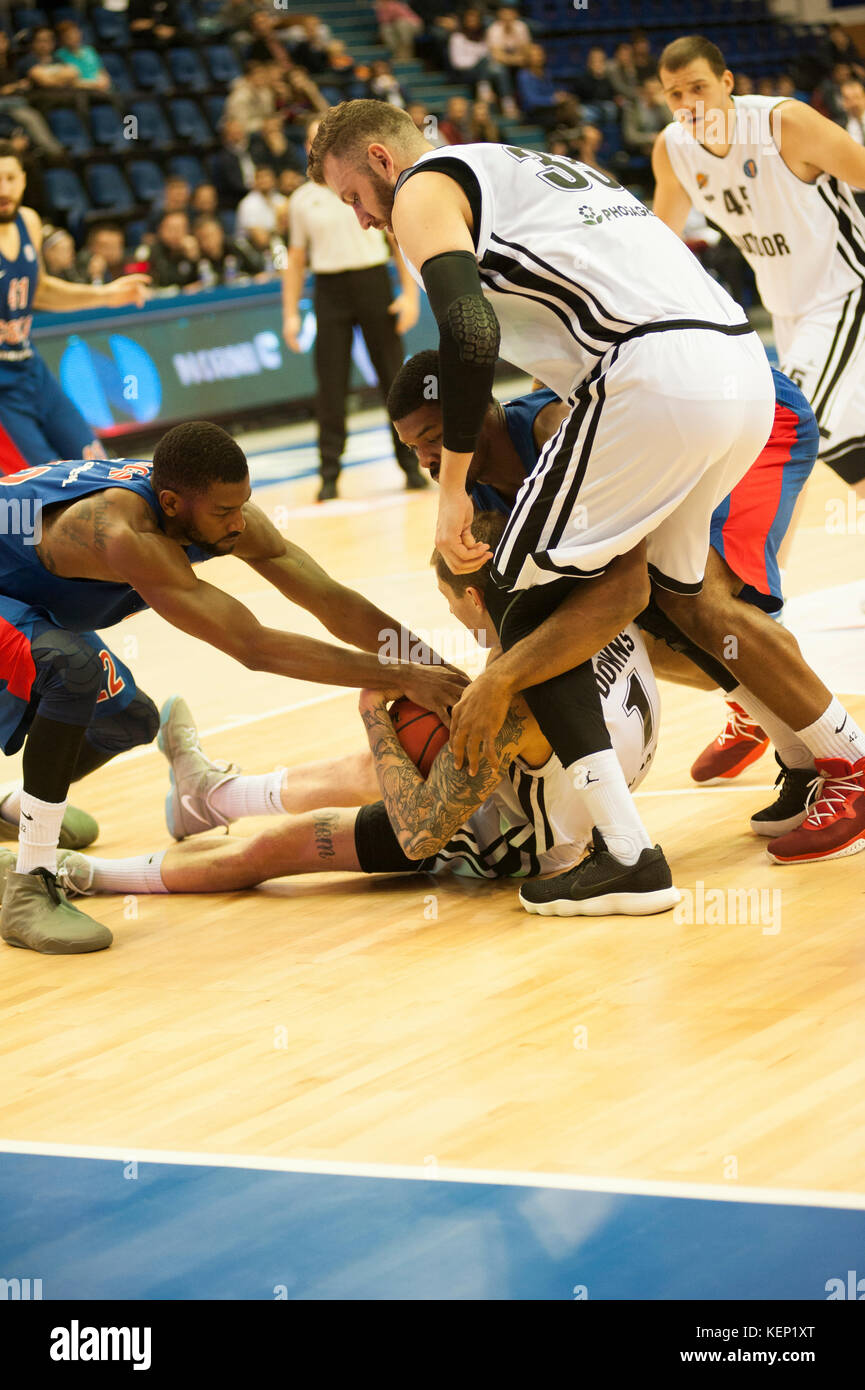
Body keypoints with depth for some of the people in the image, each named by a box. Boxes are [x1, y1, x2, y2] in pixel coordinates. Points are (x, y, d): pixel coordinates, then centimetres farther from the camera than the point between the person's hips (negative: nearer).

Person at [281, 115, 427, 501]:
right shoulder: (302, 199, 8)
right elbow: (296, 259, 13)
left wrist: (410, 293, -5)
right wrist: (291, 314, 5)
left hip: (373, 282, -1)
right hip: (330, 290, 1)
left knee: (393, 376, 1)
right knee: (330, 384, -3)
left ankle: (410, 463, 12)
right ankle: (329, 473, 2)